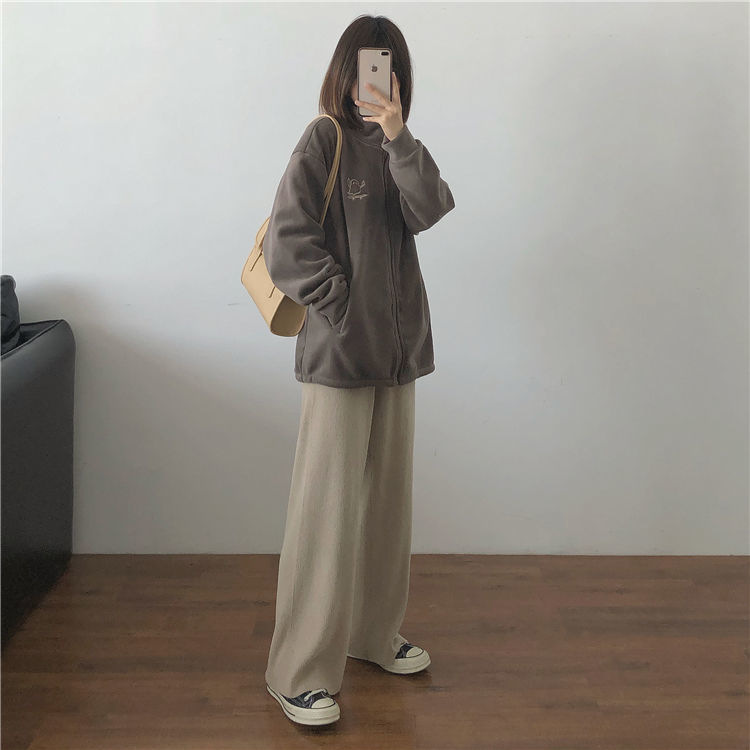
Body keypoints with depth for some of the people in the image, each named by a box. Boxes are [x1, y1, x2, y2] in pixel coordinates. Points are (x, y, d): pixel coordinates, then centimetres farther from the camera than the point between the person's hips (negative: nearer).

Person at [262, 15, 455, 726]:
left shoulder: (394, 148, 13)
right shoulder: (323, 141, -6)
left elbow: (430, 209, -5)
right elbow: (286, 246, -13)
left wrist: (399, 136, -15)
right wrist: (341, 308, -13)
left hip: (396, 348, 7)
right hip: (339, 354, -7)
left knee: (386, 498, 15)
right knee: (327, 507, -5)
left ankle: (374, 633, 32)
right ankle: (300, 672, 6)